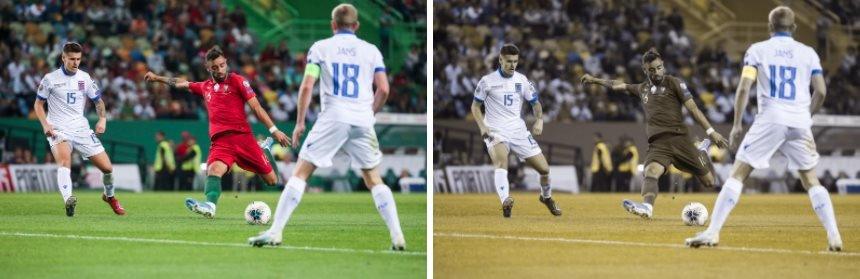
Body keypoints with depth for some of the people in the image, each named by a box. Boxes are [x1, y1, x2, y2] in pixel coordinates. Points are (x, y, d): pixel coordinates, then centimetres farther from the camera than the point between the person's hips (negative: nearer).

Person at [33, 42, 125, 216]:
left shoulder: (85, 78, 6)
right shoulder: (50, 79, -2)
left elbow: (98, 101, 16)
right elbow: (39, 104, 6)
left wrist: (102, 119, -3)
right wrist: (45, 124, -10)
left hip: (81, 129, 3)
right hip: (58, 130, -3)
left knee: (107, 167, 0)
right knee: (64, 160, -34)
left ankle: (109, 196, 31)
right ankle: (68, 201, -51)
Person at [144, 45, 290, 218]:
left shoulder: (237, 81, 6)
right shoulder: (205, 87, 19)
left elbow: (256, 107, 2)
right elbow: (181, 83, 37)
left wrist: (274, 130, -5)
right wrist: (158, 78, 45)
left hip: (242, 136, -2)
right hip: (220, 141, 2)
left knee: (272, 180, 2)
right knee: (214, 169, -30)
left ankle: (266, 150, 33)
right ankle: (210, 205, -53)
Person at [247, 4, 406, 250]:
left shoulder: (320, 48, 7)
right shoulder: (371, 50, 12)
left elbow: (307, 85, -3)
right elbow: (383, 89, 5)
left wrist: (300, 122, 4)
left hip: (333, 118, -2)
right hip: (363, 121, 2)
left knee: (300, 173, 2)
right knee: (374, 180, 14)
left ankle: (275, 232, -7)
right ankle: (397, 237, 4)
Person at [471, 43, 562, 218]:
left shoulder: (522, 80, 6)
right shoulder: (488, 81, -3)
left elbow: (535, 103, 15)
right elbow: (475, 106, 5)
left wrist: (539, 120, -5)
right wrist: (482, 126, -11)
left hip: (518, 131, 4)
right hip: (495, 131, -4)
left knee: (544, 168, 3)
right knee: (501, 161, -34)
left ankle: (546, 197, 34)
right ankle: (505, 202, -52)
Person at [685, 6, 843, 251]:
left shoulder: (758, 50, 8)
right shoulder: (808, 53, 13)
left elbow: (744, 87, -4)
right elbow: (821, 91, 6)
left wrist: (737, 124, 0)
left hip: (770, 120, -2)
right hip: (800, 124, 2)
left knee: (737, 174, 0)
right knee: (811, 181, 14)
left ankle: (712, 233, -11)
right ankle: (834, 237, 2)